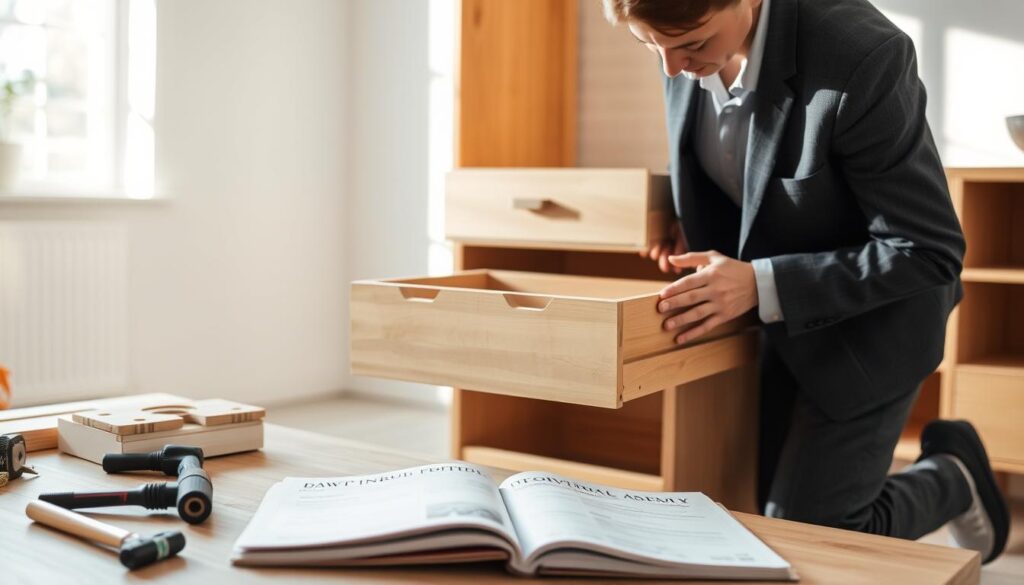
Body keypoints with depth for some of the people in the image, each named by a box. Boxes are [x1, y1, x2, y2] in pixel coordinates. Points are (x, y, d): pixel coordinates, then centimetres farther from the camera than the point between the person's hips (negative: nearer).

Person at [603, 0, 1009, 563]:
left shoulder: (861, 56, -33)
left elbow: (928, 252, -25)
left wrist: (759, 285, -31)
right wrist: (695, 221, -8)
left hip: (869, 316, -6)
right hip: (780, 318, 7)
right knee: (774, 509, 14)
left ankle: (951, 479, 23)